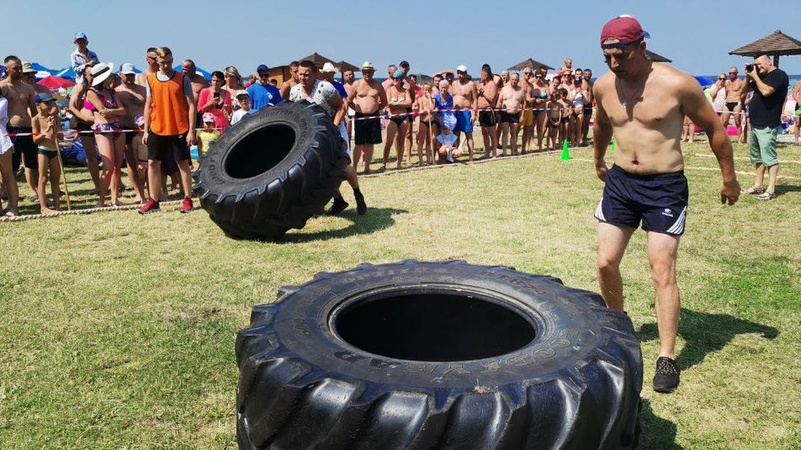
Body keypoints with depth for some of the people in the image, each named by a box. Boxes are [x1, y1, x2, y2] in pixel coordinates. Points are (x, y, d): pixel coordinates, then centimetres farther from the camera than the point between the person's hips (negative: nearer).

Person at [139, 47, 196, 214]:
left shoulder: (182, 79, -3)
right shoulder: (151, 79, 8)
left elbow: (191, 105, -5)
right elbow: (148, 105, 12)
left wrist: (191, 131, -10)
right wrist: (146, 130, 7)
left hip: (179, 130, -3)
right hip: (157, 130, 4)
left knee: (183, 164, 3)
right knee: (153, 164, 4)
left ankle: (187, 200, 11)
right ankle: (153, 201, 12)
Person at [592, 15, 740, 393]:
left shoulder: (677, 85, -15)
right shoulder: (603, 86, -1)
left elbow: (714, 127, -2)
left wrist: (729, 178, 4)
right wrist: (599, 162, 33)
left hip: (665, 187, -4)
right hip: (619, 182, 5)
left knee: (662, 270, -7)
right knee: (606, 263, 5)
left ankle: (668, 358, 3)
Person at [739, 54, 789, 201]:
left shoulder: (779, 75, -8)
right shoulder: (760, 76, 17)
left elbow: (766, 91, -22)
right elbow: (743, 91, 20)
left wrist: (755, 76, -11)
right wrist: (748, 76, 6)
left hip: (767, 126, -9)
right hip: (755, 124, 9)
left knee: (769, 157, -10)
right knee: (757, 157, 14)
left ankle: (771, 190, -11)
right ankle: (758, 186, 21)